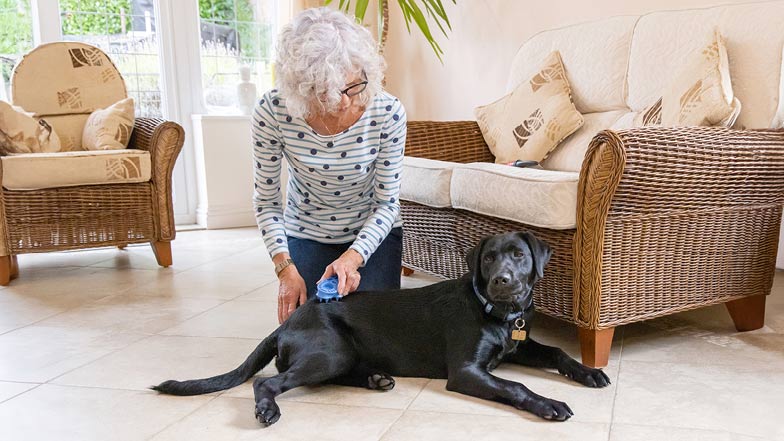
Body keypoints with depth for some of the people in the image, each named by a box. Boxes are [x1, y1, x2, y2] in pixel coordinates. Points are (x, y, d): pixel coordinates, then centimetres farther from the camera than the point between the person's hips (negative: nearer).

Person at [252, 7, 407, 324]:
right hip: (305, 234, 1)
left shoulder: (387, 113, -25)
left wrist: (353, 257, -31)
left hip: (372, 233, 0)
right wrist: (285, 268, -22)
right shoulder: (272, 111, -25)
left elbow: (387, 203, -15)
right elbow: (267, 200, -12)